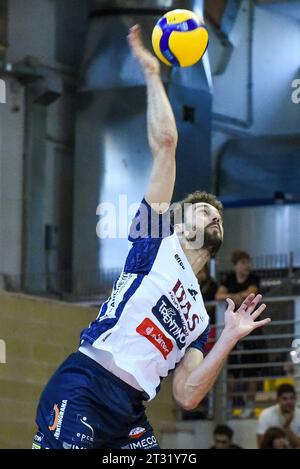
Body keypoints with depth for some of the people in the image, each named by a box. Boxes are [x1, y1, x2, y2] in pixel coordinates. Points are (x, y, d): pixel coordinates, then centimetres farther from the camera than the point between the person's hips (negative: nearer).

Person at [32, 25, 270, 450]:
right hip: (81, 391, -7)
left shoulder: (198, 318, 26)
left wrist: (230, 338, 9)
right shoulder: (159, 241, 12)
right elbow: (164, 142, 5)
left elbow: (187, 396, 13)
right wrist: (152, 72, 9)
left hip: (128, 415, 7)